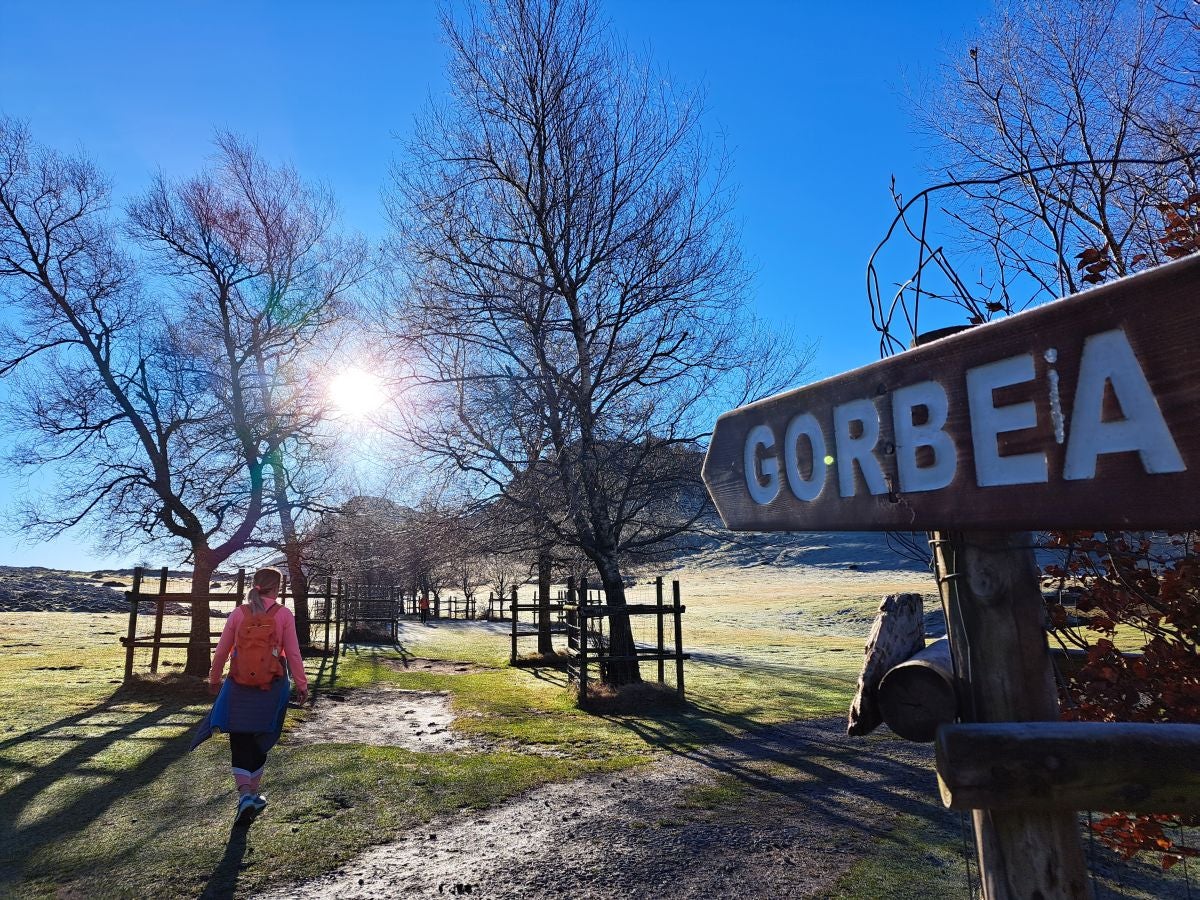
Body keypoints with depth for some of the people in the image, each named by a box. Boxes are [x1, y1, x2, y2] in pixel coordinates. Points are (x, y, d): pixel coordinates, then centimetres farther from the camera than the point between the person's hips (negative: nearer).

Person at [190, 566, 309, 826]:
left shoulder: (238, 614, -1)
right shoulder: (284, 615, -7)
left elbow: (222, 651, 5)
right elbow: (293, 654, -6)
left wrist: (214, 679, 21)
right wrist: (301, 684, 4)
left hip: (239, 686, 1)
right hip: (272, 686, 0)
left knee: (240, 742, 7)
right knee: (260, 740, 17)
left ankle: (245, 794, -7)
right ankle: (253, 793, 24)